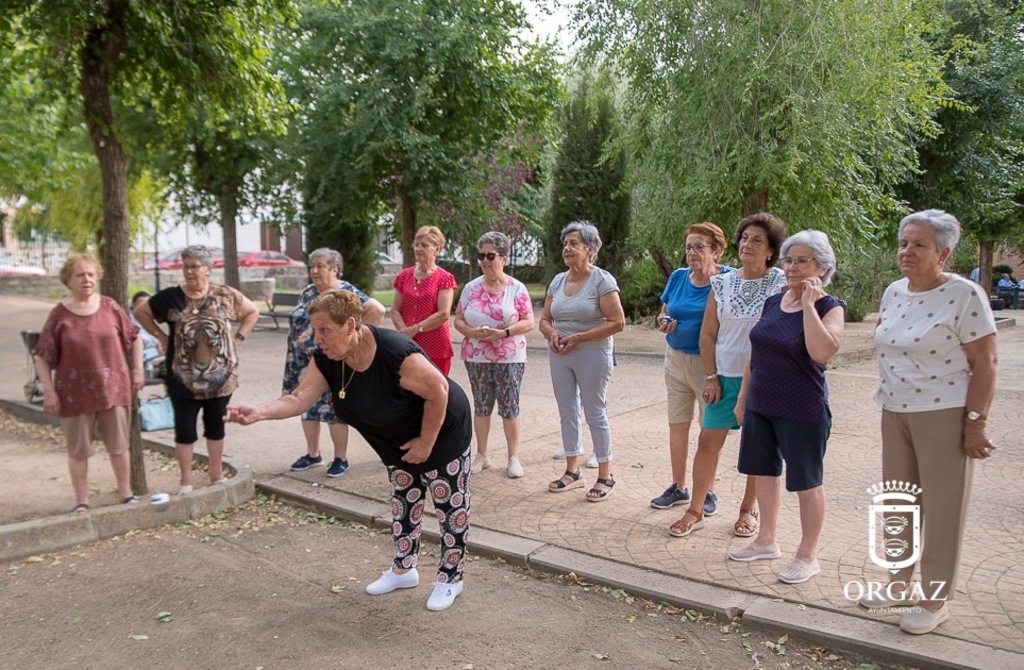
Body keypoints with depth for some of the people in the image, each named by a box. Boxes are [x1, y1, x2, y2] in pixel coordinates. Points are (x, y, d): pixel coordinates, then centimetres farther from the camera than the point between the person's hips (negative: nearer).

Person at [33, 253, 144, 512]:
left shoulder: (110, 307, 0)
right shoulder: (59, 314, -5)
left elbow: (134, 337, 11)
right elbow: (42, 356, -2)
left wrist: (137, 370, 5)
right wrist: (48, 391, -6)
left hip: (113, 389, 1)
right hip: (75, 393, -1)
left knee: (119, 446, 10)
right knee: (78, 450, 9)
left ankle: (126, 494, 23)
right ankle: (81, 501, 22)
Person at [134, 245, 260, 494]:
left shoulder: (225, 295, -1)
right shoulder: (170, 297, -2)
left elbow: (252, 312, 11)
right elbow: (141, 313, 11)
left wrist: (238, 338, 1)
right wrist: (162, 337, 1)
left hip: (221, 376, 1)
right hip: (184, 379, 0)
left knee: (216, 426, 13)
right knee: (184, 429, 4)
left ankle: (217, 474, 27)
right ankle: (186, 480, 16)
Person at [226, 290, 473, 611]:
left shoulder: (396, 353, -37)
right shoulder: (326, 360, -14)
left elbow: (439, 391, -28)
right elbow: (299, 399, -19)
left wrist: (426, 442, -21)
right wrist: (257, 412, -36)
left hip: (443, 432, -7)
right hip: (398, 443, 7)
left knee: (450, 506, 6)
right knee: (404, 504, 20)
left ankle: (450, 578, 22)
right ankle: (404, 570, 37)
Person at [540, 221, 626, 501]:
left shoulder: (602, 280, -10)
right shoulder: (557, 281, 10)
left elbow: (617, 322, -16)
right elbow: (545, 318, 15)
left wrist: (578, 337, -19)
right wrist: (552, 333, -8)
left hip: (592, 355, -6)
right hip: (559, 354, 6)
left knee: (595, 413, 0)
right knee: (567, 412, 11)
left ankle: (605, 477, 12)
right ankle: (573, 472, 23)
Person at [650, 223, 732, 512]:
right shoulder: (678, 277, 4)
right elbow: (663, 312, 15)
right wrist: (664, 321, -7)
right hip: (676, 359, 5)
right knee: (677, 424, 11)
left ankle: (707, 492, 22)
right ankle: (678, 487, 25)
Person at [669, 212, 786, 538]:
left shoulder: (781, 283, -4)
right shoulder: (722, 283, 4)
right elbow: (707, 334, 6)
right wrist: (711, 377, 0)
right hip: (726, 376, 2)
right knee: (708, 441, 1)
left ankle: (748, 509, 27)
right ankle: (695, 512, 11)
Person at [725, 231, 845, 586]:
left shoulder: (829, 308, -11)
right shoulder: (772, 302, 7)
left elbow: (823, 351, -29)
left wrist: (809, 303, -25)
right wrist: (744, 394, 15)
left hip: (803, 411, -7)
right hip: (761, 405, 7)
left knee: (806, 482, 6)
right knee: (763, 473, 16)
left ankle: (807, 556, 21)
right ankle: (767, 540, 34)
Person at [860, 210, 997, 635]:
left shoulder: (965, 295, -13)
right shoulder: (893, 292, 6)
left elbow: (985, 365, -13)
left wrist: (975, 423, -16)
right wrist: (888, 397, 14)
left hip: (943, 415, -6)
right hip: (894, 412, 7)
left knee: (942, 508, 4)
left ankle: (936, 600, 18)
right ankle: (900, 582, 30)